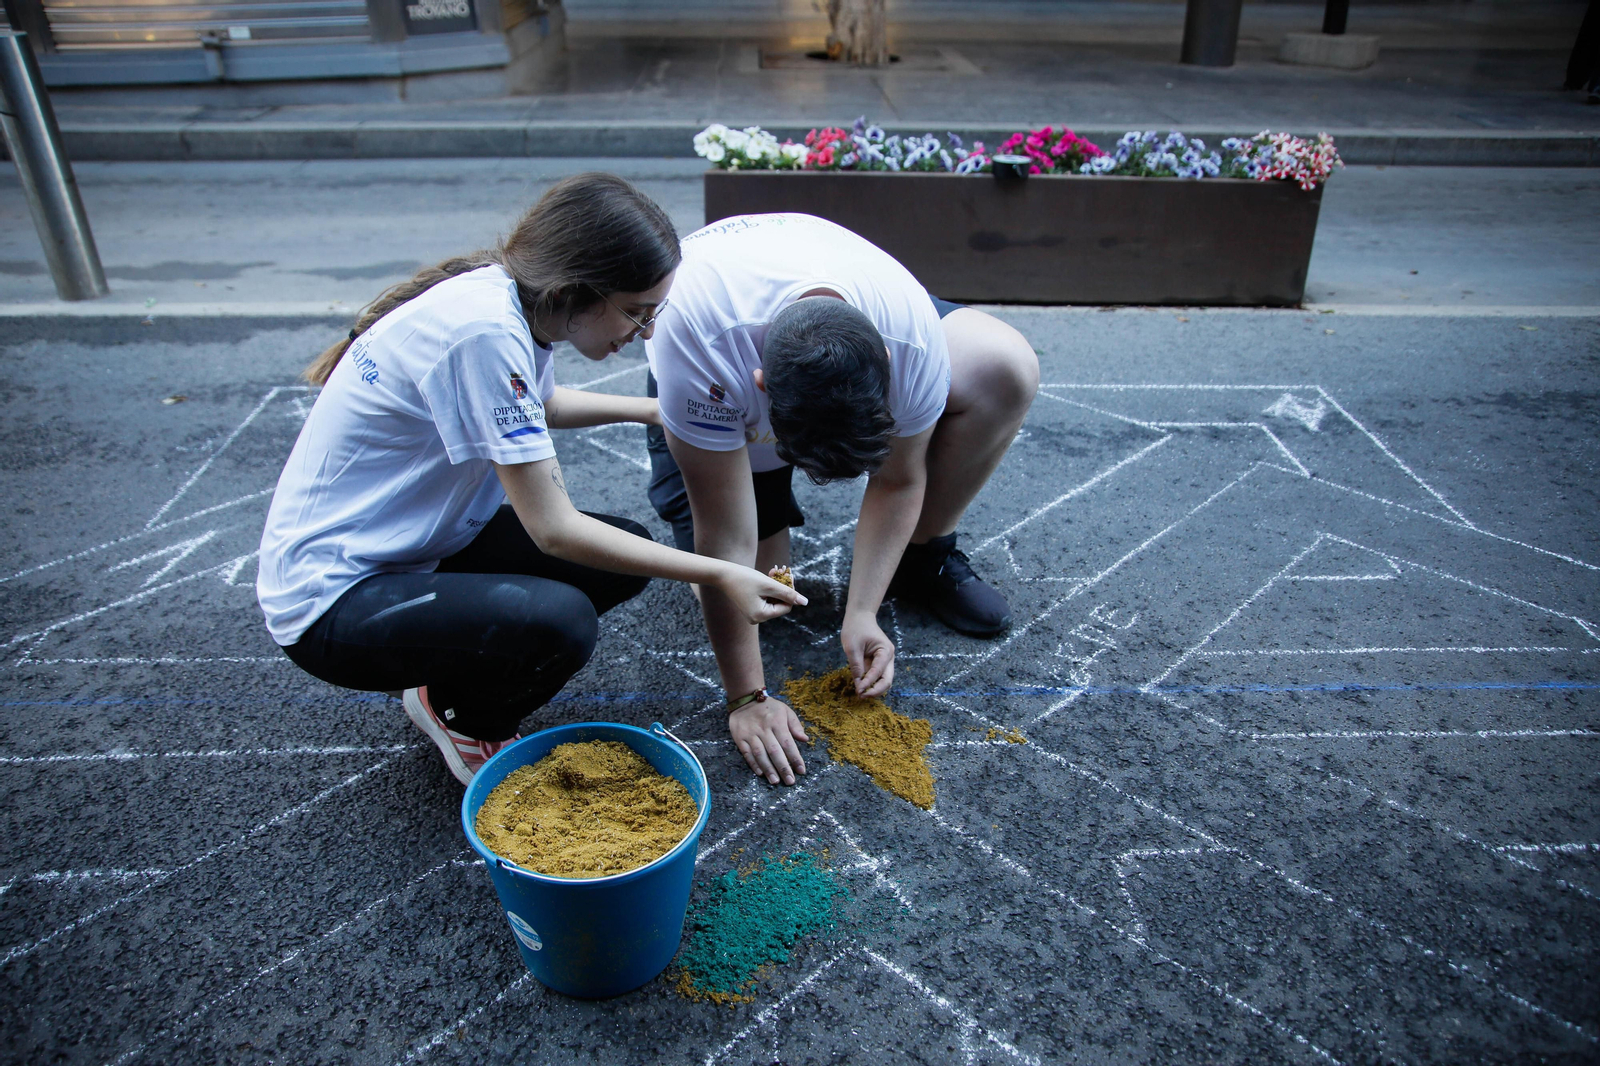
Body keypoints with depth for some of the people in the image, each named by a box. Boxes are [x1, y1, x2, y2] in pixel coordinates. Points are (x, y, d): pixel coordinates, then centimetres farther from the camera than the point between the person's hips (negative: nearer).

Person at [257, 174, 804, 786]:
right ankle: (466, 724, 2)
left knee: (626, 555, 0)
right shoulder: (484, 331, -29)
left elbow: (543, 403, 25)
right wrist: (719, 576, -22)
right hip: (331, 600, -9)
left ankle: (449, 689, 14)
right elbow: (553, 529, -27)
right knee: (559, 621, -32)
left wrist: (653, 410, 20)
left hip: (417, 546, 9)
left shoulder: (509, 298, -1)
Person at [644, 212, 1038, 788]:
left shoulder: (915, 337, -37)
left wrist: (862, 614, -23)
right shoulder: (699, 344, -45)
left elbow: (898, 481, -18)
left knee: (1007, 367, -24)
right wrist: (747, 698, -30)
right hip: (717, 396, -1)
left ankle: (920, 561, -4)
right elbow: (726, 538, -38)